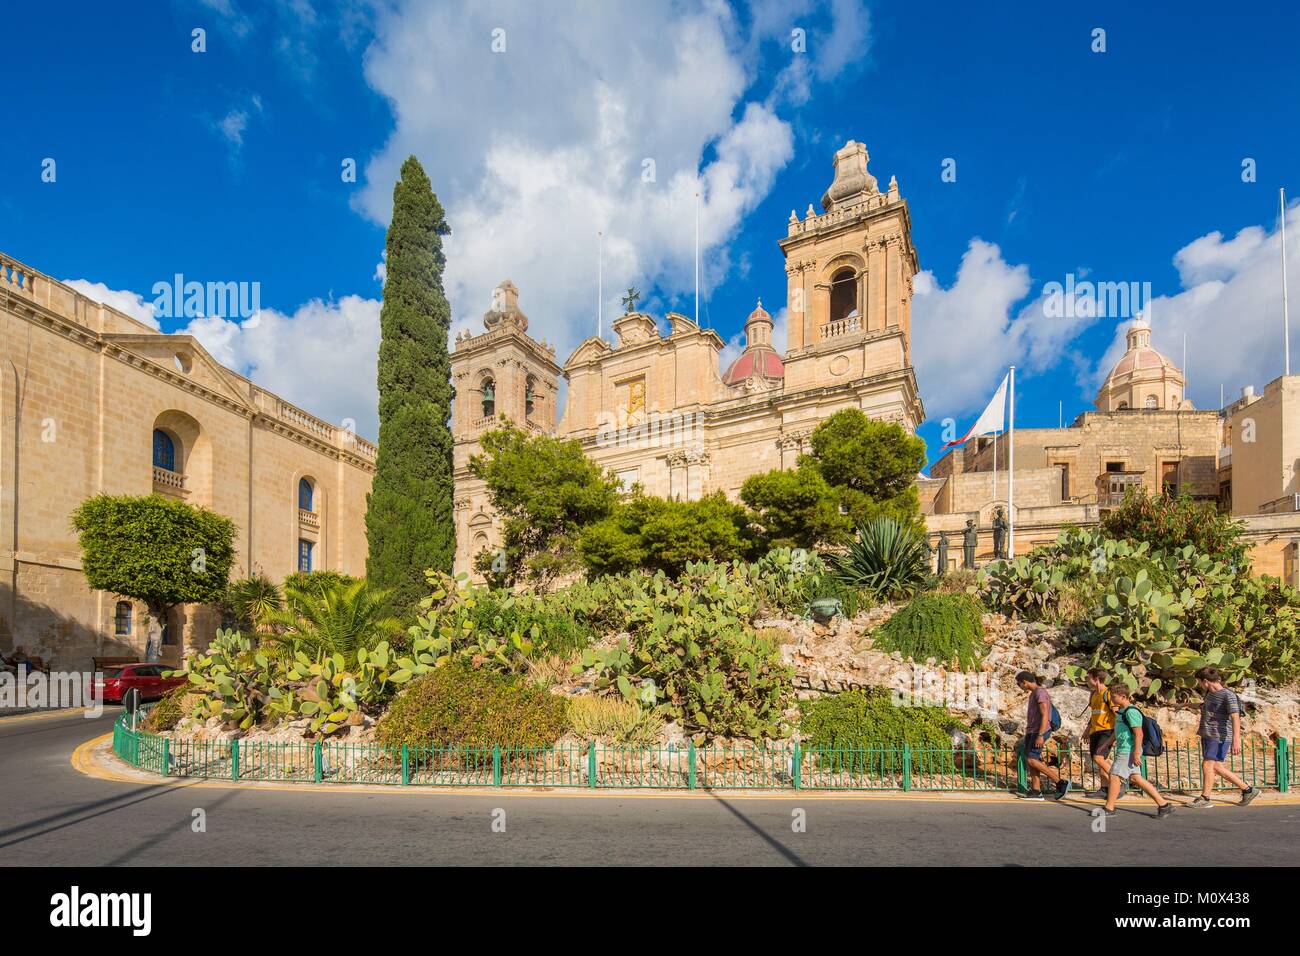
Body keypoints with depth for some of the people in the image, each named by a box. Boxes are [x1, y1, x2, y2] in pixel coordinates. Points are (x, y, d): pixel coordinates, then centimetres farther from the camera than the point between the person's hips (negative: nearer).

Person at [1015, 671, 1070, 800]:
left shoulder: (1040, 692, -14)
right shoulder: (1033, 694, 16)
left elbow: (1045, 715, -20)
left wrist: (1040, 736, -25)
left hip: (1040, 731, -10)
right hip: (1032, 731, 10)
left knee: (1031, 760, -13)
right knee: (1030, 760, 4)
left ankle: (1061, 783, -6)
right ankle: (1036, 791, 4)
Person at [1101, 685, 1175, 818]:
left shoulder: (1131, 712, -16)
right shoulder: (1121, 711, 15)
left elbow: (1138, 733, -21)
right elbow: (1118, 732, 25)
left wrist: (1136, 753, -24)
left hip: (1128, 751, -10)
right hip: (1125, 751, 10)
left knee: (1114, 776, -6)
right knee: (1135, 778, 11)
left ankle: (1109, 809, 1)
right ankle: (1163, 804, 16)